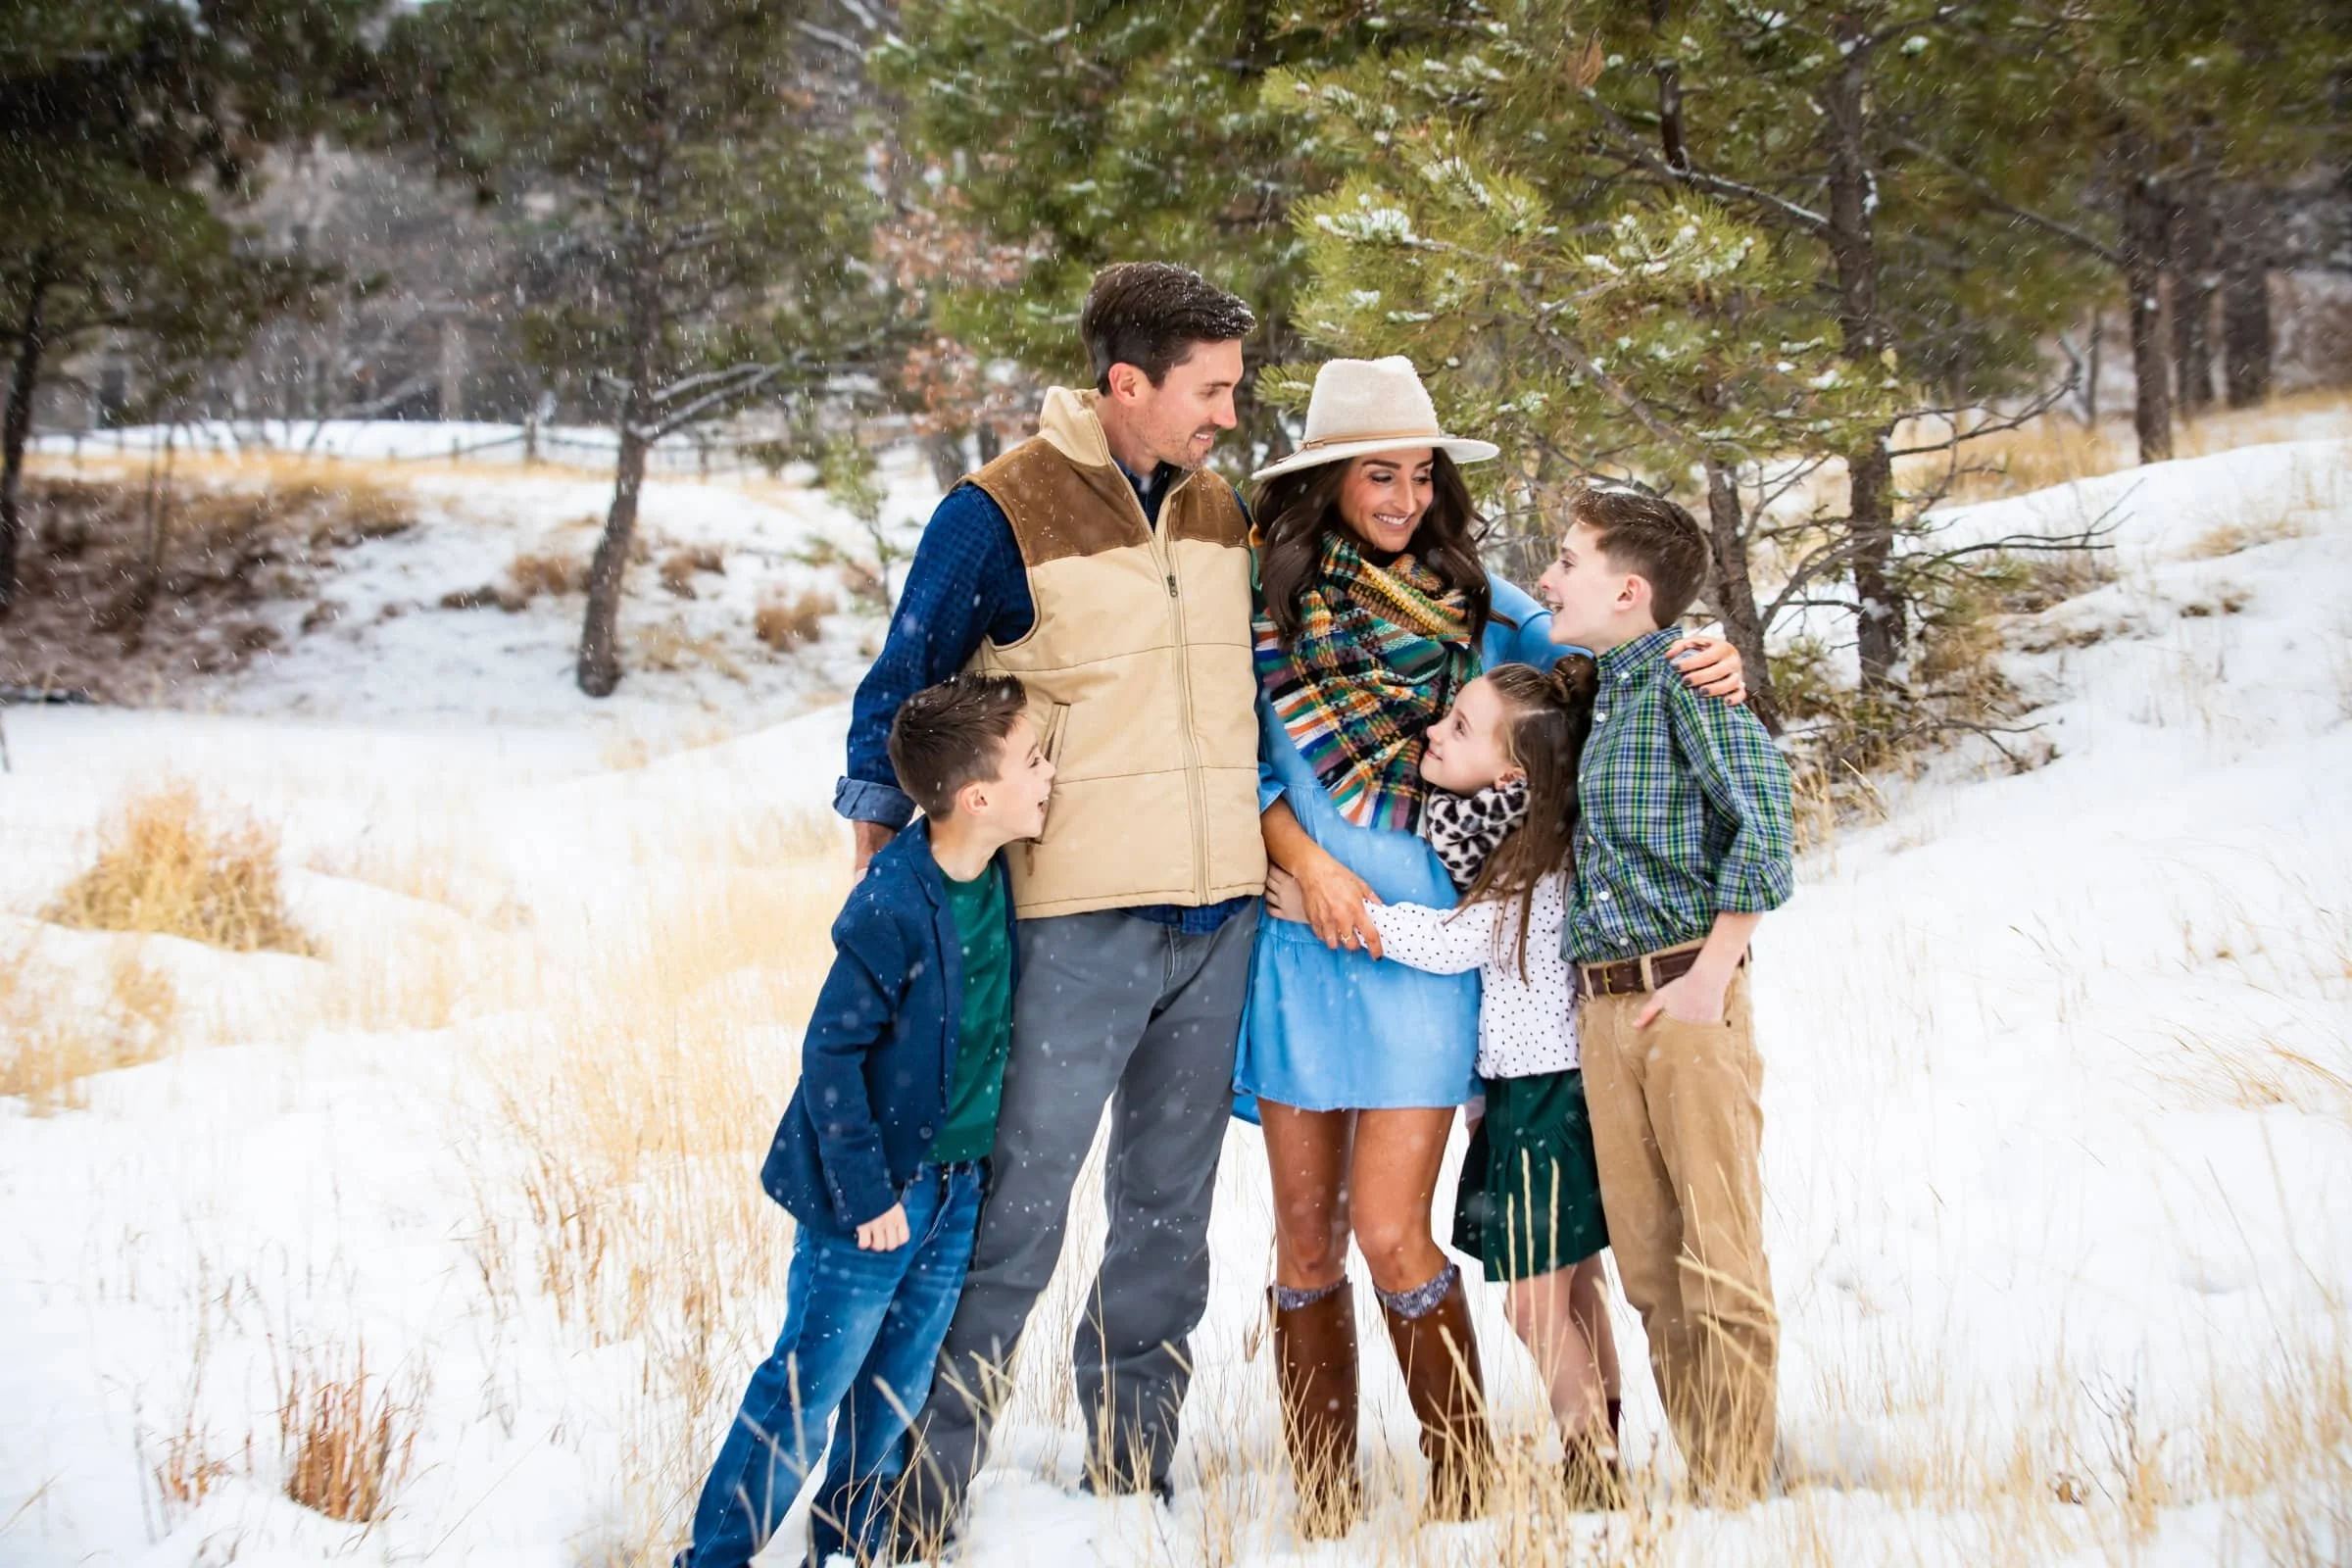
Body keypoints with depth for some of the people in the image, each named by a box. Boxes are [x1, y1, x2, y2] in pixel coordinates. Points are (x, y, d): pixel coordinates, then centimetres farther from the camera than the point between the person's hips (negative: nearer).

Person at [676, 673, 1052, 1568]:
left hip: (955, 1183, 7)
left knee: (900, 1381, 14)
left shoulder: (998, 881, -1)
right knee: (812, 1380, 1)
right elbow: (830, 1055, -20)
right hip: (877, 1196, -7)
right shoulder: (893, 909, -23)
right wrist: (865, 1195, -18)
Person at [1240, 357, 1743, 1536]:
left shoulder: (1469, 599, 7)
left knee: (1390, 1235, -10)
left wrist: (1702, 663, -11)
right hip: (1299, 939, 1)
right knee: (1306, 1236, 6)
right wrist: (1308, 862, -10)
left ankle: (1464, 1494, 5)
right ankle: (1320, 1511, 17)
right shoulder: (1267, 597, 4)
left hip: (1422, 946, -1)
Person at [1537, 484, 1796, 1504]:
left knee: (1719, 1255, -5)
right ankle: (1696, 1475, 16)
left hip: (1685, 994, -7)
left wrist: (1711, 976, -16)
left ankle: (1741, 1487, 1)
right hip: (1600, 1005, 8)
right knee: (1645, 1260, 9)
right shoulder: (1589, 692, 16)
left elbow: (1763, 823, -15)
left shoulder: (1684, 673, -7)